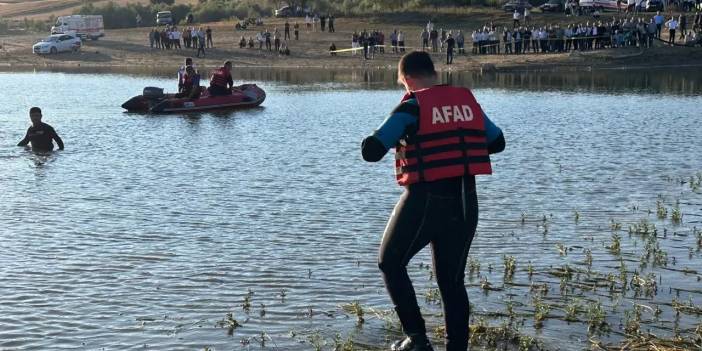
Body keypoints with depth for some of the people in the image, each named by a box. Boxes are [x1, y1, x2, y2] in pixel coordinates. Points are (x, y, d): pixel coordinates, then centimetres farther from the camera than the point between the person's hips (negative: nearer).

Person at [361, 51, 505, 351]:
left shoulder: (412, 107, -8)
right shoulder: (467, 100, 7)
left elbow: (371, 152, -14)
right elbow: (497, 143, 19)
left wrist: (396, 141, 7)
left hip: (426, 200, -5)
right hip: (466, 202, 5)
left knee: (391, 264, 14)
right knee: (452, 279, 15)